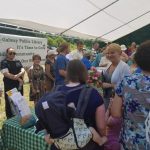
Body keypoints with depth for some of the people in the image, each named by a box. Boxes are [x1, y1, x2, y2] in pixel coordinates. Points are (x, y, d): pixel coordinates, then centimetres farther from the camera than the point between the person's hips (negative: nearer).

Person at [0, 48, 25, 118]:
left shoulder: (18, 61, 11)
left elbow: (23, 71, 1)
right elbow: (6, 74, -17)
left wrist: (18, 75, -20)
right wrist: (18, 79, -16)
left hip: (19, 85, 5)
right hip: (9, 86, -5)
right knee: (9, 103, 4)